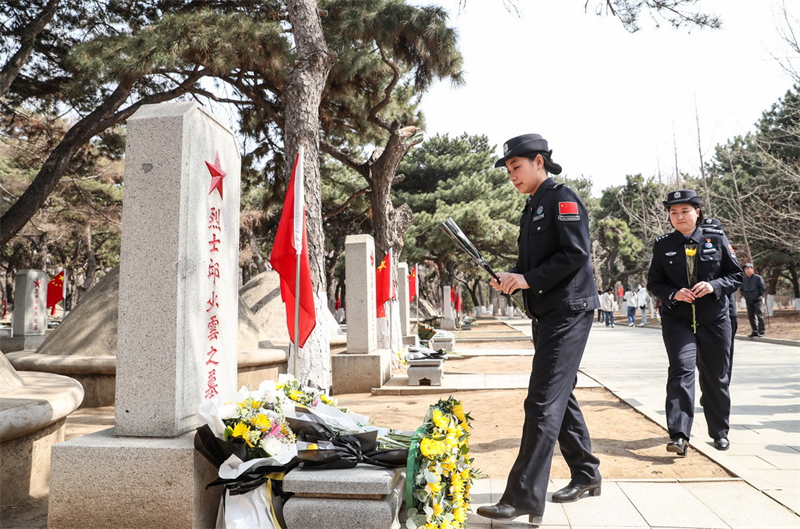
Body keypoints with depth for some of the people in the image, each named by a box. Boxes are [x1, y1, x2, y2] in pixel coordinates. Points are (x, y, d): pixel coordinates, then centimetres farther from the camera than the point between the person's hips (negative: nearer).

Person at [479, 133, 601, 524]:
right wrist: (512, 279, 2)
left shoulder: (562, 199, -8)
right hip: (546, 314, 10)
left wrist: (528, 279, -19)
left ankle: (524, 498, -7)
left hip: (568, 312, -10)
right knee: (560, 396, 16)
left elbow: (576, 253, -18)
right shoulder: (532, 209, 19)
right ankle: (586, 475, 31)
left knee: (543, 402, -12)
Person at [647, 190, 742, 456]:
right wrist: (673, 294, -17)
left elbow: (736, 275, 3)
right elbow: (653, 283, 3)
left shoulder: (717, 239, 1)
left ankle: (720, 432, 31)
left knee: (716, 377, 11)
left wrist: (714, 286, -17)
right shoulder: (663, 245, 1)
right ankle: (679, 436, -17)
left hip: (715, 319, 1)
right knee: (681, 370, -16)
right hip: (677, 320, -1)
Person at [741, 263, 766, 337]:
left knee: (759, 315, -9)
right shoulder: (744, 279, 9)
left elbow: (763, 288, -4)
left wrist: (758, 294, -7)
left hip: (757, 300, -5)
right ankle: (754, 331, 15)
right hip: (748, 301, 5)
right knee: (751, 316, 7)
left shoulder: (758, 278, -3)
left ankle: (761, 331, -4)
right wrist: (744, 295, 7)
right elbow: (741, 289, 20)